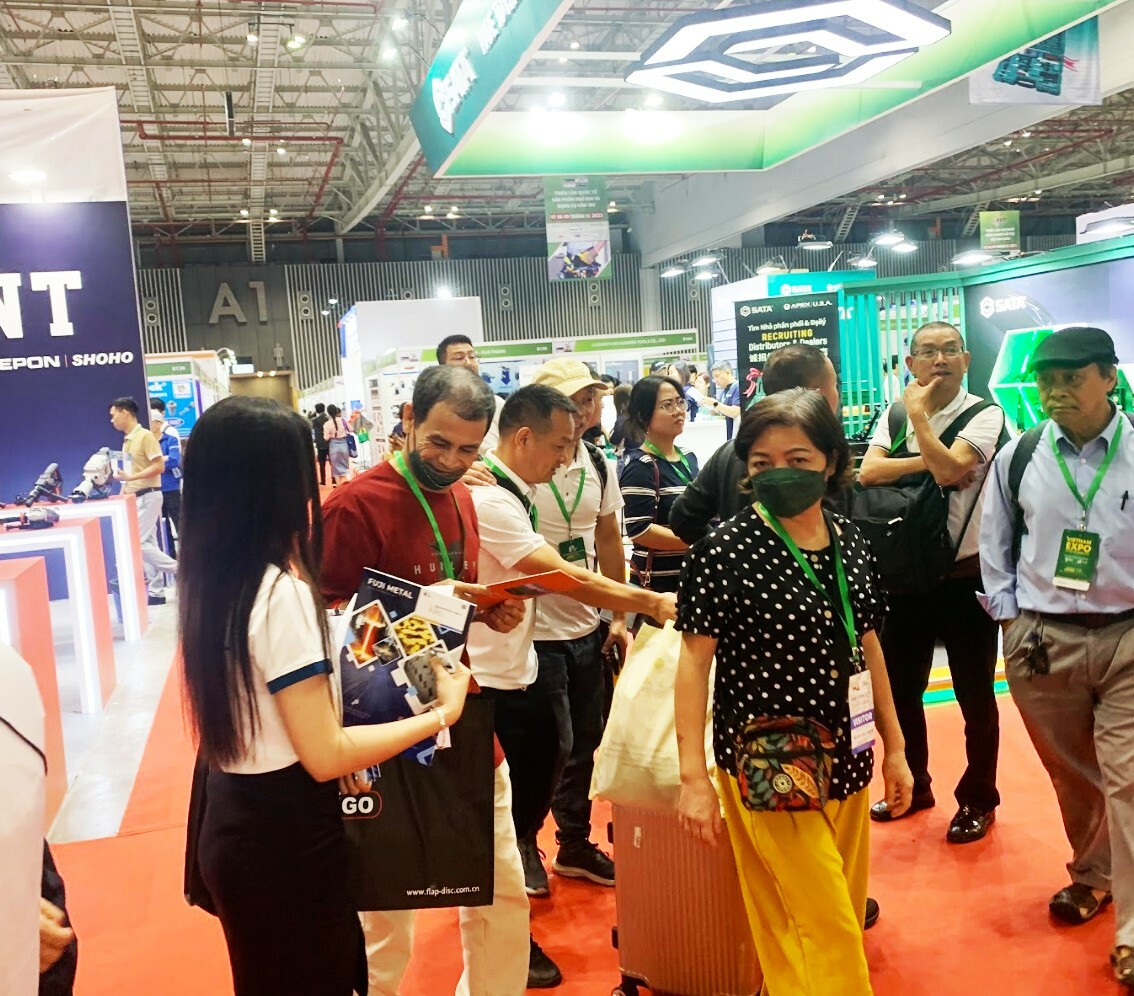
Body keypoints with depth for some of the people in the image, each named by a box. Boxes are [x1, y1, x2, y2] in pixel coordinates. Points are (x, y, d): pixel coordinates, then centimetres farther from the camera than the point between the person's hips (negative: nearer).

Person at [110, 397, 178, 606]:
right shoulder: (127, 440, 13)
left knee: (139, 543, -11)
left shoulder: (145, 436, -12)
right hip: (135, 498, 8)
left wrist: (131, 477, -22)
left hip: (148, 496, -8)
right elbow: (131, 471, 17)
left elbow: (159, 466, -18)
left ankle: (180, 571, -1)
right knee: (147, 544, 7)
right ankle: (156, 592, 10)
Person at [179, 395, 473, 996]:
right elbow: (325, 756, -24)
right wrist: (442, 712, -15)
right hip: (285, 836, -8)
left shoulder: (211, 582, 0)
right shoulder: (281, 594, -27)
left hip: (234, 823, 8)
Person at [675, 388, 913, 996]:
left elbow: (867, 647, 13)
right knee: (827, 930, -1)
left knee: (845, 918, 18)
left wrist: (894, 747, 16)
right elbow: (695, 658, -11)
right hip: (769, 768, -6)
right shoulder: (726, 548, -14)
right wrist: (693, 774, -14)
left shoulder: (850, 543, 3)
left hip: (846, 761, 6)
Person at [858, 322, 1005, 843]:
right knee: (900, 687, 15)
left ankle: (977, 800, 28)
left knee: (975, 694, 9)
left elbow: (948, 469, -24)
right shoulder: (895, 415, 6)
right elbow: (868, 472, -9)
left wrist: (919, 415, -17)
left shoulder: (984, 415, -8)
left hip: (965, 575, -4)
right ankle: (913, 785, 35)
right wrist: (928, 460, -18)